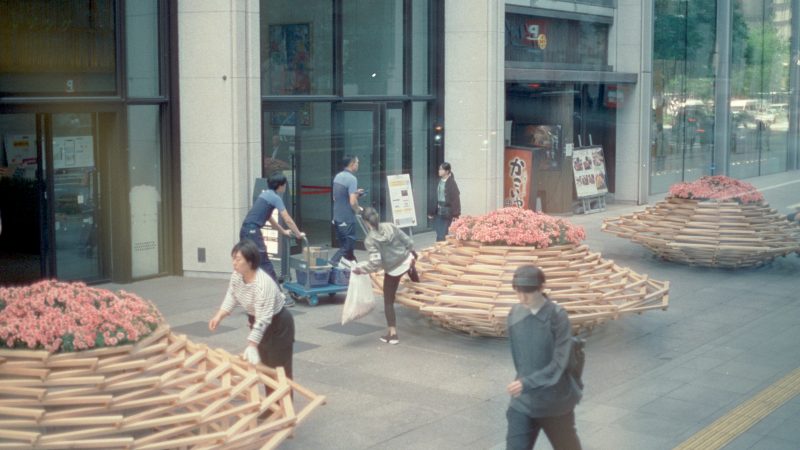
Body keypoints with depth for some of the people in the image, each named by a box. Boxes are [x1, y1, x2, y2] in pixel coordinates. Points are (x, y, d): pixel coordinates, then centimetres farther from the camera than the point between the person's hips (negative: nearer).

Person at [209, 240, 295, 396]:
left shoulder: (264, 284, -37)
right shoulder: (236, 275, -13)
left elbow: (263, 319, -38)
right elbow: (231, 297, 2)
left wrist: (251, 345, -41)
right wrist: (219, 316, -12)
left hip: (278, 325, -8)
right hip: (258, 323, 8)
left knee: (279, 370, -2)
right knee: (265, 366, 17)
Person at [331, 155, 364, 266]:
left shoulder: (338, 176, 8)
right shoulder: (352, 178, -17)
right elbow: (352, 202, -25)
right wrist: (358, 210, -4)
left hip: (337, 218, 8)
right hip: (347, 219, -8)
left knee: (345, 245, 16)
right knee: (347, 247, -1)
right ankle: (332, 265, -10)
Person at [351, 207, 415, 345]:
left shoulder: (370, 240, -23)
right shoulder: (390, 226, -11)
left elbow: (375, 263, -27)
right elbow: (408, 241, -1)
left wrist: (359, 268, -15)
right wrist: (411, 252, 19)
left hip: (393, 271, -4)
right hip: (407, 261, 4)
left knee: (388, 302, 12)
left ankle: (392, 334, 11)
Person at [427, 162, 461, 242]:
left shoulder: (451, 183, -12)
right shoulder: (440, 181, 11)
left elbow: (455, 198, -15)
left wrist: (455, 213, -19)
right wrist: (432, 212, 17)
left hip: (447, 212, -7)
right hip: (439, 211, 7)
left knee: (442, 234, -8)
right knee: (439, 233, 10)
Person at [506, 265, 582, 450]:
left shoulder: (557, 316, -18)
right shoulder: (515, 314, -3)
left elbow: (558, 364, -22)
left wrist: (527, 383, -30)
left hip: (555, 402, -3)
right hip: (522, 402, 3)